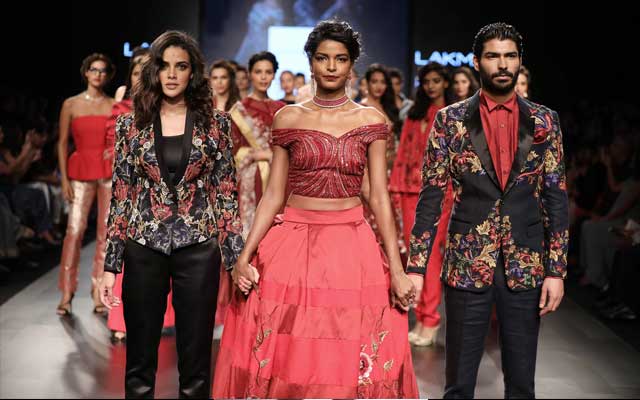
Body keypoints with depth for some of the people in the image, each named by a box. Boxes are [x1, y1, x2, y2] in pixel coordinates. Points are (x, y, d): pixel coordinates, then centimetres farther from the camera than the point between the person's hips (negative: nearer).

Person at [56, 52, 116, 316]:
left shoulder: (115, 106, 8)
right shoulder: (71, 105, 7)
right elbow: (62, 143, 5)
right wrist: (64, 179, -2)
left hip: (110, 172, 1)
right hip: (81, 171, -1)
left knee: (106, 232, 0)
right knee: (74, 230, -9)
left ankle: (99, 294, 7)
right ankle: (66, 295, -5)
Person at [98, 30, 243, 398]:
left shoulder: (215, 123, 2)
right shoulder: (131, 124, 4)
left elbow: (226, 193, 3)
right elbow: (121, 196, 5)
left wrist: (237, 257, -2)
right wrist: (111, 265, 2)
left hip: (198, 249, -1)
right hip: (144, 248, 1)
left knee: (196, 363, 6)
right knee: (140, 360, 8)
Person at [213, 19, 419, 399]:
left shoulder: (371, 121, 2)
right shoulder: (289, 118, 4)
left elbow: (380, 196, 0)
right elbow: (274, 195, 4)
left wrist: (397, 270, -5)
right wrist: (245, 256, -5)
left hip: (352, 247, 0)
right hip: (293, 244, 1)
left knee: (349, 360, 5)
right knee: (280, 357, 4)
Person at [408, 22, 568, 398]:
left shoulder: (544, 122, 4)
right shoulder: (450, 120, 1)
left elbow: (557, 198, 3)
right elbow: (431, 197, -1)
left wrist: (557, 270, -3)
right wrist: (416, 266, -7)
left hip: (526, 266, 1)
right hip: (466, 266, -1)